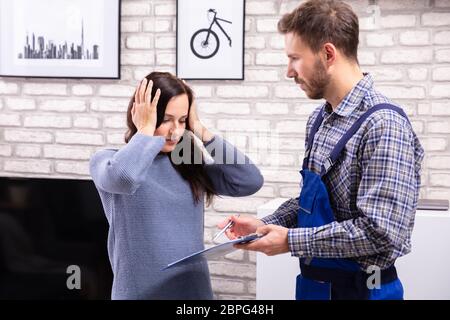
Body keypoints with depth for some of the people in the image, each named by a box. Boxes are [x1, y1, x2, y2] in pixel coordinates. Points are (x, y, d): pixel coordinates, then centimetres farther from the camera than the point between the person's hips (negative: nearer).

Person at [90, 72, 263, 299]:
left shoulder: (190, 163, 4)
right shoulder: (106, 160, -5)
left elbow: (251, 182, -7)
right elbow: (122, 177, -30)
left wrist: (200, 131, -5)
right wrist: (145, 130, -13)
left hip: (195, 290, 4)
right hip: (140, 292, -4)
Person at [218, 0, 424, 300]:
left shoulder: (383, 125, -22)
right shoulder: (320, 119, 5)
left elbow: (380, 231, -27)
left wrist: (291, 240, -21)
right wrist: (267, 224, -1)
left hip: (360, 288, -8)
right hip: (314, 282, 8)